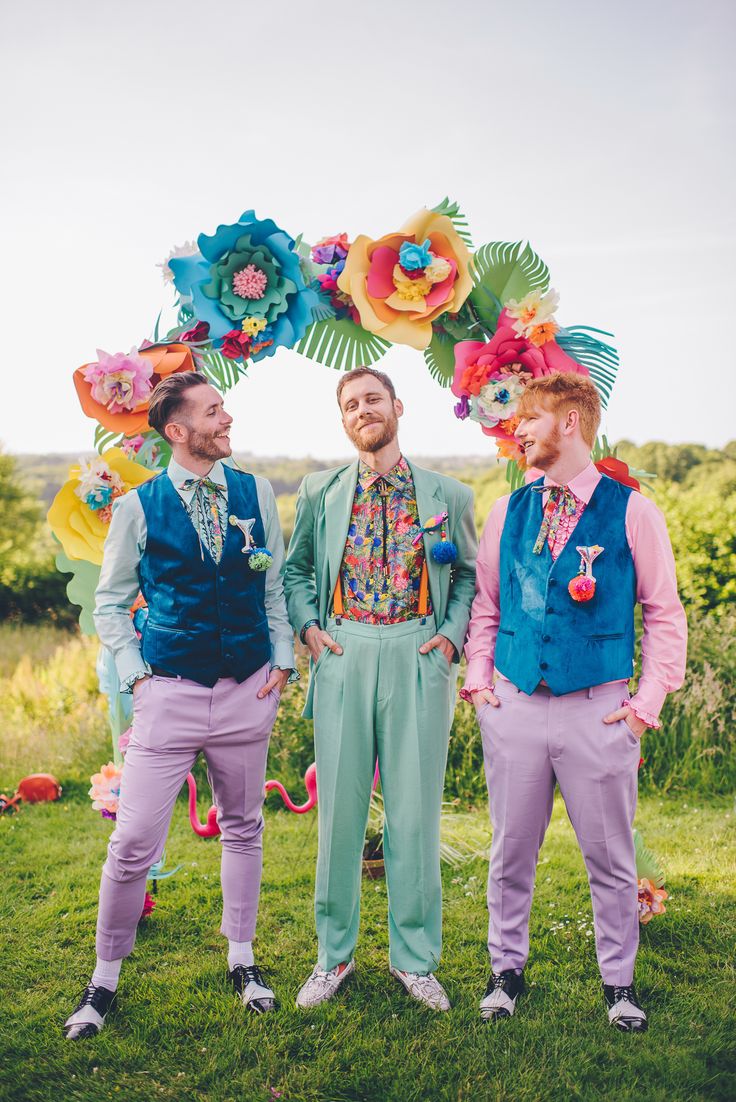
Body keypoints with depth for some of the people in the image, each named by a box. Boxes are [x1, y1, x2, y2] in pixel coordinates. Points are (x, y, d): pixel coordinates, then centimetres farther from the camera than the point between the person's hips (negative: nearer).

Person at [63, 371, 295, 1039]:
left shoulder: (256, 494, 4)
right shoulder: (138, 507, -3)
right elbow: (111, 602, 5)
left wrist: (282, 659, 3)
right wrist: (135, 673, -3)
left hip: (248, 688, 3)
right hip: (170, 690, -2)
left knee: (243, 828, 15)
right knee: (133, 844, -2)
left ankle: (242, 961, 34)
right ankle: (106, 979, 21)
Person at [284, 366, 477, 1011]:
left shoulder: (448, 496, 6)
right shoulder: (321, 492, 10)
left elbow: (469, 574, 13)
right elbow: (296, 569, 18)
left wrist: (451, 636, -1)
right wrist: (308, 626, 2)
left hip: (418, 660, -1)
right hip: (344, 655, 1)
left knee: (415, 810, 4)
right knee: (339, 808, 5)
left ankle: (415, 958, 21)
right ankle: (335, 954, 23)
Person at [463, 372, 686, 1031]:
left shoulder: (632, 511, -3)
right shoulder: (507, 512, 6)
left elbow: (665, 613, 1)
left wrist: (649, 700, -4)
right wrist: (478, 676, 4)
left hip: (598, 709, -2)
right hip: (513, 705, 3)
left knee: (610, 855, 10)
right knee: (511, 851, 13)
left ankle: (619, 981, 31)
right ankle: (507, 969, 32)